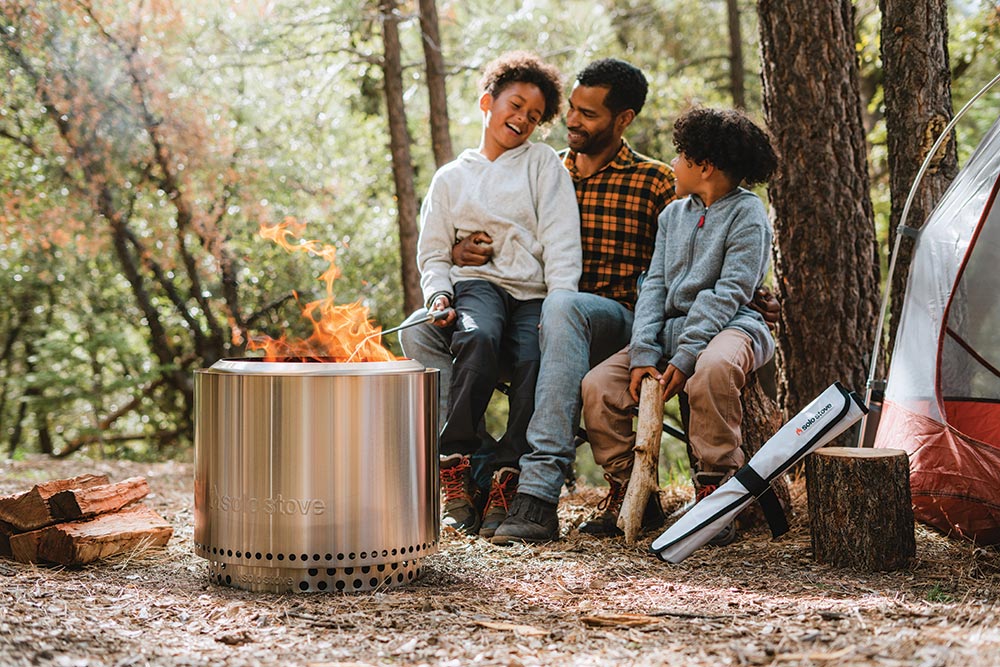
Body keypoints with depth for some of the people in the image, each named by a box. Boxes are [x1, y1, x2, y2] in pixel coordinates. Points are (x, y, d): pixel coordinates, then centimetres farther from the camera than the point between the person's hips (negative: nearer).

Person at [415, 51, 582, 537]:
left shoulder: (543, 163, 16)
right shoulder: (450, 178, 23)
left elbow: (561, 241, 5)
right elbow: (432, 253, 19)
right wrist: (439, 293, -4)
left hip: (534, 293, 0)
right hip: (476, 283, 0)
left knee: (538, 360, -34)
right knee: (478, 338, -36)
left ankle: (506, 479, -33)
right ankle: (455, 471, -34)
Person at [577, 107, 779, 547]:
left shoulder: (746, 213, -2)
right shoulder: (673, 214, 20)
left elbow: (729, 292, -13)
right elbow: (655, 285, 10)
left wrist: (685, 357, -22)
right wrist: (644, 355, -7)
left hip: (730, 326, -6)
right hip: (672, 327, 7)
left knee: (712, 369, -41)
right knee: (597, 386, -15)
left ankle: (714, 491, -28)